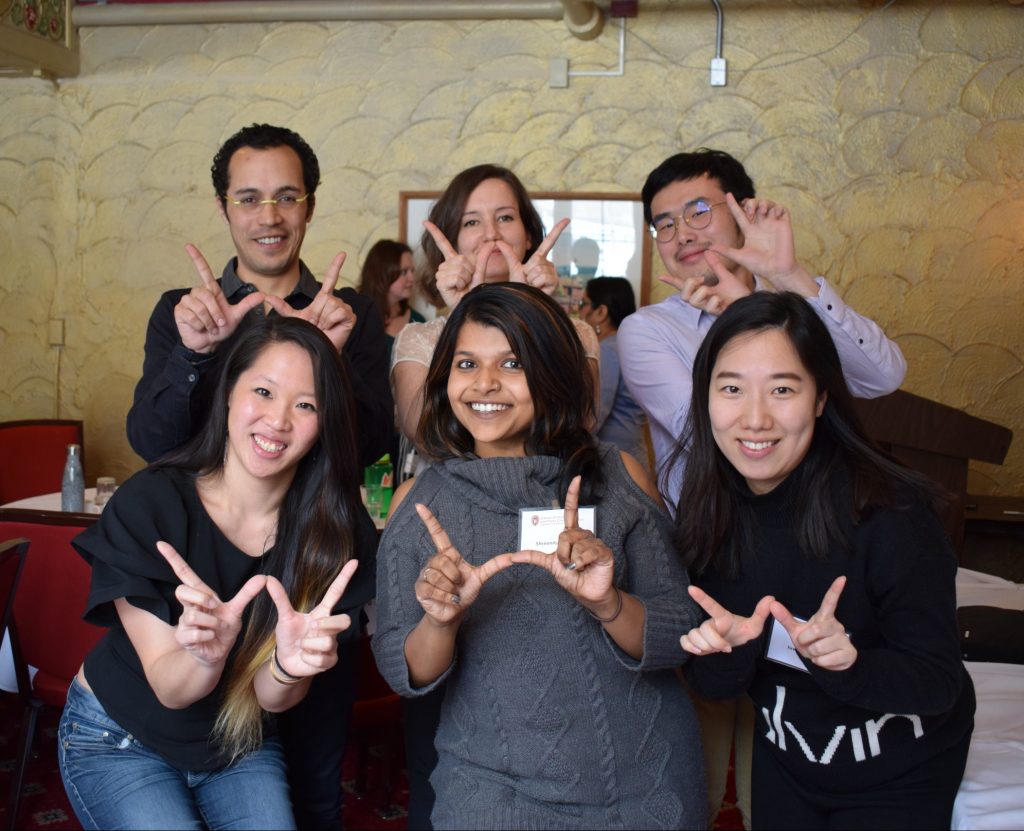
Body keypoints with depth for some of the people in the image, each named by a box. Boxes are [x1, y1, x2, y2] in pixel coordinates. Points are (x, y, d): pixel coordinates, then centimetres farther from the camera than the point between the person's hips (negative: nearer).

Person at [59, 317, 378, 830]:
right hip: (120, 743, -2)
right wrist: (206, 655, -44)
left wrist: (289, 666, -39)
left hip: (241, 745, 2)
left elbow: (271, 699, -15)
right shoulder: (148, 505, -23)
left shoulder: (334, 529, -16)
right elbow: (169, 689, -21)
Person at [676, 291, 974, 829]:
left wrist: (847, 663, -39)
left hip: (899, 779, -4)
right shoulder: (707, 511, -15)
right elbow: (708, 684, -8)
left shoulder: (889, 512, -28)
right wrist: (728, 649, -30)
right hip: (783, 763, 4)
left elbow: (940, 682, -21)